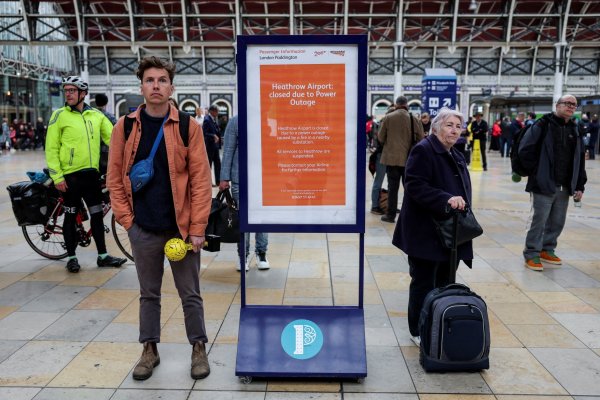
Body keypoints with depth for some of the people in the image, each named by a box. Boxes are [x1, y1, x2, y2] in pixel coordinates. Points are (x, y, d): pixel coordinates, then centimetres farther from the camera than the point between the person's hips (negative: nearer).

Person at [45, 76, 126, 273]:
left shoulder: (96, 115, 7)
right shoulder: (59, 115, -3)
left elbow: (112, 137, 7)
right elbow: (51, 148, -5)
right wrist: (57, 176, -10)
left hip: (92, 173, 4)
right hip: (71, 176, -3)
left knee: (97, 214, 8)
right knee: (71, 216, 7)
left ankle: (103, 256, 19)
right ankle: (71, 257, 20)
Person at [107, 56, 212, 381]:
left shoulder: (188, 127, -5)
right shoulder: (125, 127, 2)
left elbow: (201, 179, -7)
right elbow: (115, 177, 5)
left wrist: (197, 227, -11)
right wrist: (126, 219, -2)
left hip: (181, 228, -2)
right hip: (143, 229, 2)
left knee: (190, 294, 10)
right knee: (148, 294, 16)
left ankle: (199, 348, 27)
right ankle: (150, 350, 32)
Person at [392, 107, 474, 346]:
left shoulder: (456, 156, 17)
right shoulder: (423, 150, -11)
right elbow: (415, 186, -20)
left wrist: (463, 209, 9)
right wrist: (446, 199, -27)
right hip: (426, 233, -8)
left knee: (444, 282, 13)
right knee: (423, 283, 2)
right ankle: (418, 331, 16)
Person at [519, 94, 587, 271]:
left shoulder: (574, 130, 14)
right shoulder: (542, 126, -6)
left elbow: (580, 161, 15)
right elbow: (525, 151, -11)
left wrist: (579, 186, 10)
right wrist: (537, 172, -9)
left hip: (565, 187, 6)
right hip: (544, 184, -6)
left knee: (558, 222, 13)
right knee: (539, 220, -3)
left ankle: (547, 249, 30)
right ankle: (531, 254, 9)